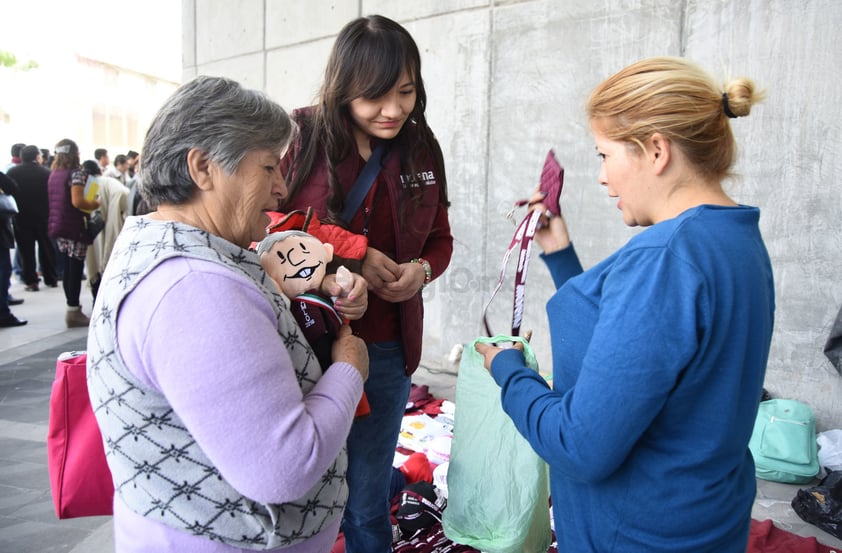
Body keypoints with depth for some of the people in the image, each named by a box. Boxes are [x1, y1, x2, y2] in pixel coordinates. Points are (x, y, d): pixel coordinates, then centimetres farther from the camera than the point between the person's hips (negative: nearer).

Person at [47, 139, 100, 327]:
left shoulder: (54, 174, 12)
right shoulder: (76, 172, -11)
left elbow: (58, 200, 18)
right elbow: (77, 201, -23)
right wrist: (95, 204, -7)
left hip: (56, 225, 8)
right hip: (74, 226, -8)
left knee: (68, 267, 14)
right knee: (76, 268, -2)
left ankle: (72, 307, 22)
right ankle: (74, 311, 1)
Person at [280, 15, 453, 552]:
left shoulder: (421, 149, 2)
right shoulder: (300, 139, -9)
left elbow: (440, 239, 12)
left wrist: (421, 269, -10)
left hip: (385, 350, 3)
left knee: (367, 505, 18)